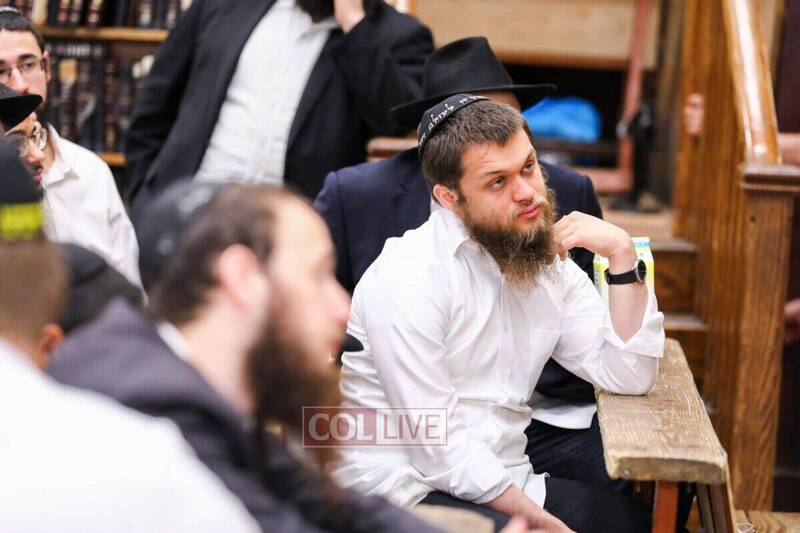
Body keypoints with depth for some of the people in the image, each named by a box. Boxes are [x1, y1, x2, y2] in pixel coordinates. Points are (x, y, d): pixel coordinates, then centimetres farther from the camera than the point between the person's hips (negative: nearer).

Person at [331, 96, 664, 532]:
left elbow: (628, 377, 2)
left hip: (502, 480, 7)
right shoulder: (407, 279, -16)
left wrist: (622, 255, -6)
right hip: (403, 491, -7)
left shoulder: (547, 261, 8)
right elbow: (439, 449, -18)